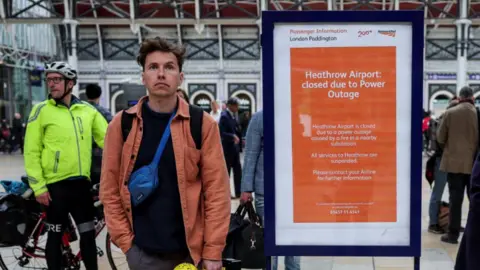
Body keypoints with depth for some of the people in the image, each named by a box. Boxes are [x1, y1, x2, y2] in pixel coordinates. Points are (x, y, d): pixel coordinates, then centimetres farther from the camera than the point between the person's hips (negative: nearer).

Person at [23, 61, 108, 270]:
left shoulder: (87, 110, 6)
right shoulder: (41, 110, -3)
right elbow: (32, 152, -4)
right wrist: (38, 186, -9)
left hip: (81, 183, 3)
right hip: (56, 185, -3)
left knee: (88, 234, 9)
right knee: (56, 235, 8)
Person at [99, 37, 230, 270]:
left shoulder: (202, 123, -5)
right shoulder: (122, 124, -2)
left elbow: (217, 190, -5)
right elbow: (110, 190, 2)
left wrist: (213, 250, -6)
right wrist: (125, 240, -2)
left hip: (191, 249, 0)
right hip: (143, 251, 1)